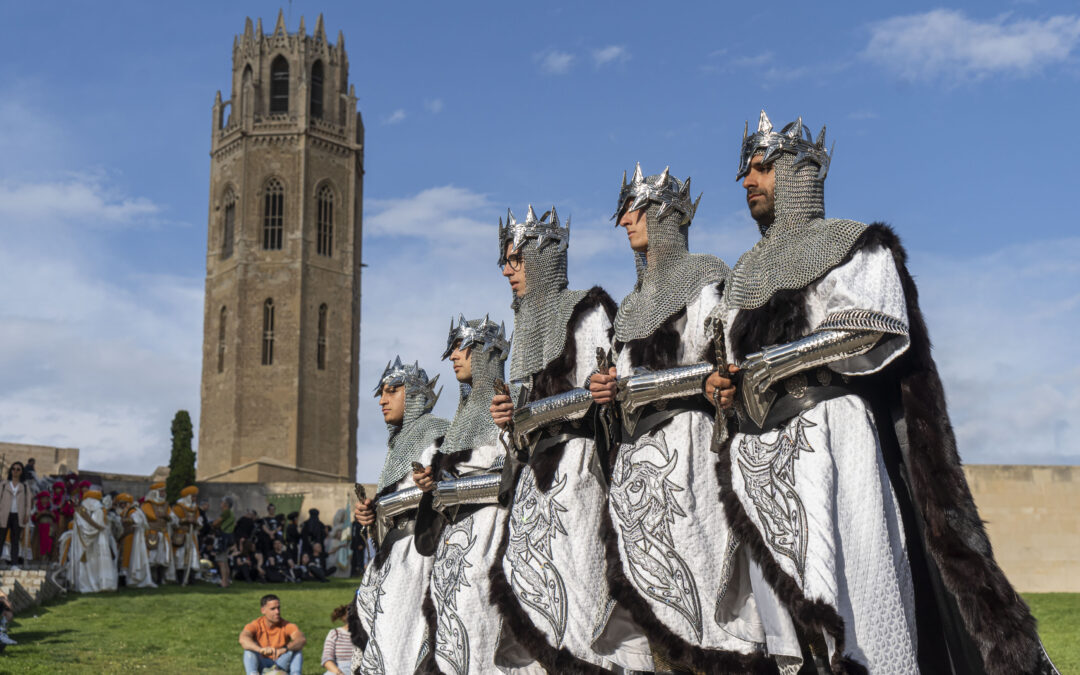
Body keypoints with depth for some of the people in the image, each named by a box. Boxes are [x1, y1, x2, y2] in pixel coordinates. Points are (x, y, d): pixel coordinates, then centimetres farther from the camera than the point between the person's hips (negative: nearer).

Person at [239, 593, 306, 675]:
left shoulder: (286, 626, -10)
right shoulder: (256, 626, -11)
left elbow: (302, 640, -29)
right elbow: (243, 639, -34)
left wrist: (285, 649, -50)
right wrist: (261, 649, -55)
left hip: (280, 666, 0)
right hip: (261, 667, 0)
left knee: (296, 648, -23)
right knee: (249, 648, -26)